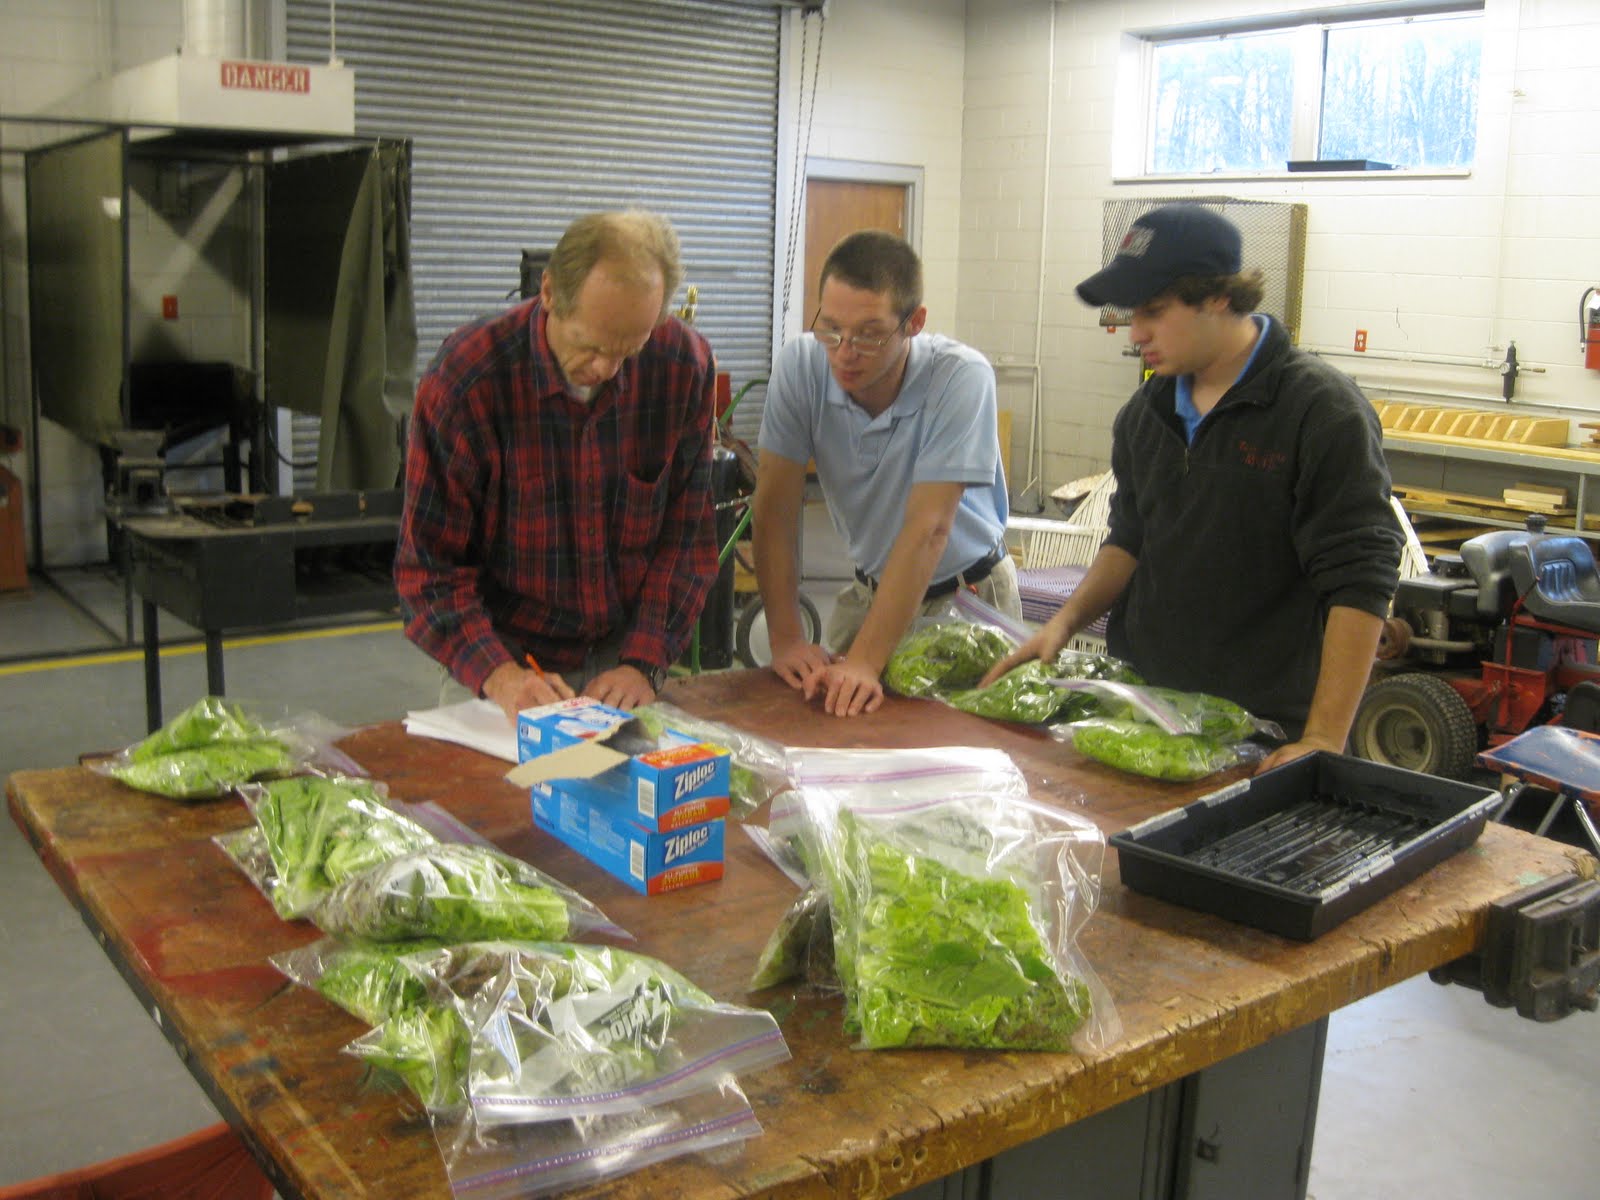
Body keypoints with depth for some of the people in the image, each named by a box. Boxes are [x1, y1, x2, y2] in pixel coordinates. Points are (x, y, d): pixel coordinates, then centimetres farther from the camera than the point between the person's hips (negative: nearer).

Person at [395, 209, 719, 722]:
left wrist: (643, 663, -9)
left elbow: (687, 534, 0)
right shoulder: (465, 377, -14)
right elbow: (430, 562, -9)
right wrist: (498, 675, -23)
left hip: (624, 655, 2)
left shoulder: (684, 366, -6)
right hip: (507, 655, -2)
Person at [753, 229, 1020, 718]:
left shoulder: (961, 377, -25)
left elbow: (927, 530, -28)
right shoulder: (800, 364, -16)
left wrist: (865, 662, -33)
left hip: (969, 594, -3)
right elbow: (775, 508, -13)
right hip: (871, 589, 3)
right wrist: (785, 639, -21)